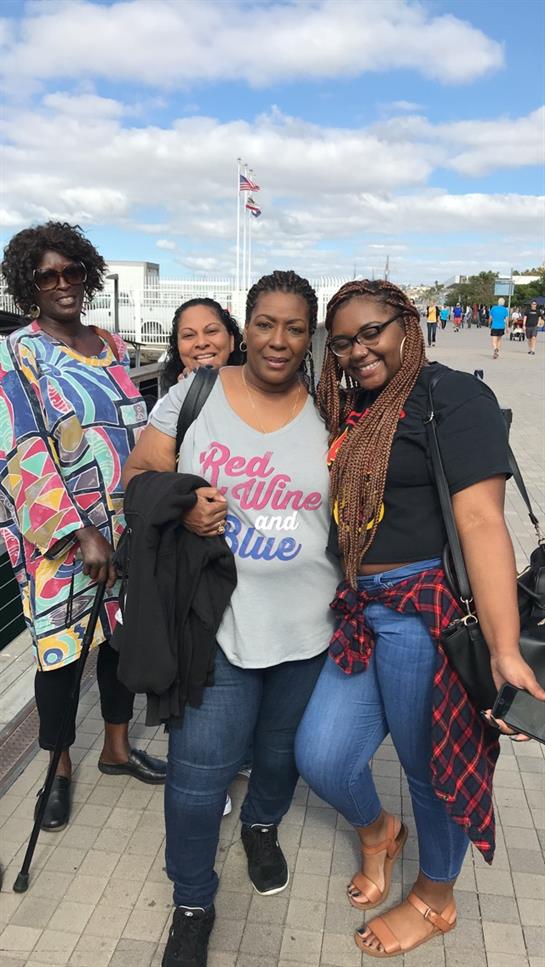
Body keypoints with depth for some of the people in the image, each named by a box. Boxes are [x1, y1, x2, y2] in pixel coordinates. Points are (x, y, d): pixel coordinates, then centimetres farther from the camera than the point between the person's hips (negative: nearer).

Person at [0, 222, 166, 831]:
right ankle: (59, 767, 28)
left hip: (126, 527, 5)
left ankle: (116, 746, 35)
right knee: (62, 647, 5)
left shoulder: (112, 347, 9)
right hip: (59, 538, -5)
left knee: (123, 634, 15)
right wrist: (81, 533, -21)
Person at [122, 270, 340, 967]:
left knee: (282, 747, 22)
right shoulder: (195, 395, -4)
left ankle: (262, 825, 56)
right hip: (214, 616, -2)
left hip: (305, 622, 2)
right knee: (198, 766, -1)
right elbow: (138, 473, 2)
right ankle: (192, 905, 28)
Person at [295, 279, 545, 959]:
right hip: (358, 611, 7)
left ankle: (435, 901, 41)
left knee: (436, 763, 12)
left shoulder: (451, 396, -10)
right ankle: (377, 831, 43)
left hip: (426, 611, -6)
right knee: (320, 757, 7)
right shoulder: (345, 409, 14)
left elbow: (481, 520, -19)